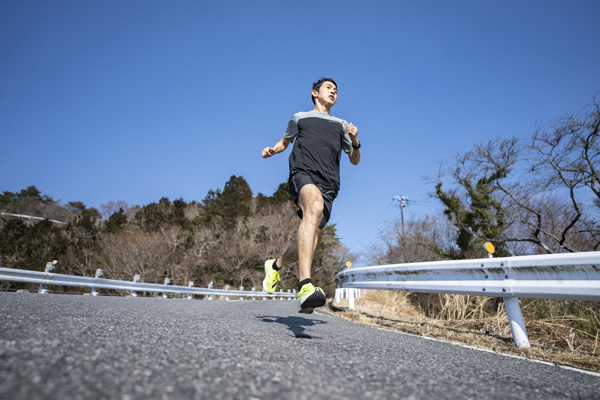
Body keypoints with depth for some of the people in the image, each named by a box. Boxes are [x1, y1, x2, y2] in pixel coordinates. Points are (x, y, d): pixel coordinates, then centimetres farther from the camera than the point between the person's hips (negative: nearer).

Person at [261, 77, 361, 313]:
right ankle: (305, 286, -47)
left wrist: (355, 142, 5)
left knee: (310, 242, -4)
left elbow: (355, 160, 27)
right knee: (314, 206, -38)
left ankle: (275, 265, 28)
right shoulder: (299, 118, 24)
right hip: (302, 173, -3)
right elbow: (285, 141, 36)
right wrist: (272, 150, 12)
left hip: (328, 185, 4)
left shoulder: (341, 124, 29)